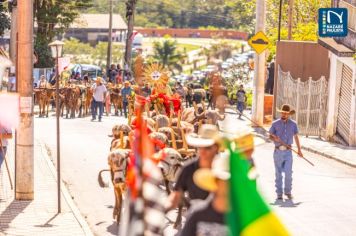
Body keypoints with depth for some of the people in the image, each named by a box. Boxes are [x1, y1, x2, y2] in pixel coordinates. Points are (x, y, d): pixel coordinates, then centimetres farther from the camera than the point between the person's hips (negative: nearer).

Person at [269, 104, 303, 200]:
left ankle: (288, 192, 6)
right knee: (278, 173, 3)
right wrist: (274, 138, -15)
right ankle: (279, 193, 10)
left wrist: (299, 150, 18)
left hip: (288, 152, 0)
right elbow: (270, 135, 8)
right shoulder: (275, 124, 4)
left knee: (288, 173, -9)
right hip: (278, 151, 0)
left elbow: (296, 137, 16)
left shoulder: (293, 124, 7)